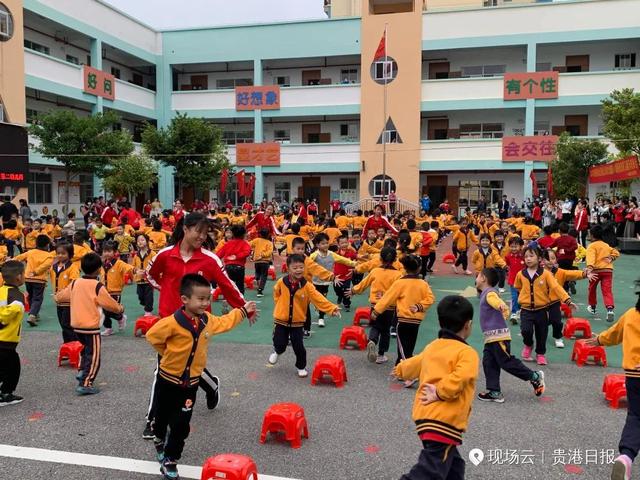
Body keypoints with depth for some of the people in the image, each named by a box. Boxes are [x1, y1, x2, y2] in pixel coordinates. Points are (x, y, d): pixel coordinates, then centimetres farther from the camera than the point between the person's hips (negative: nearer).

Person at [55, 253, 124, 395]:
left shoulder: (75, 283, 3)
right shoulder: (97, 287, -15)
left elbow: (59, 297, 14)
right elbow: (111, 304, -7)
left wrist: (57, 297, 38)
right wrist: (120, 308, 14)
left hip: (76, 326, 7)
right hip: (91, 327, -7)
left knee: (86, 348, 29)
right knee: (93, 357, 2)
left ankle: (82, 372, 29)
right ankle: (85, 384, -1)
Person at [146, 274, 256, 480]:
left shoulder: (207, 320, -6)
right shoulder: (172, 322, -28)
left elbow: (223, 323, 14)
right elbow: (152, 336, -16)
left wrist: (243, 311, 17)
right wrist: (168, 353, -4)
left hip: (190, 382, 3)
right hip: (168, 380, -3)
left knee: (181, 425, 4)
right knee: (162, 416, 20)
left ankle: (170, 461, 20)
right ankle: (159, 440, 52)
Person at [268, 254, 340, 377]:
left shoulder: (307, 285, -12)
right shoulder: (281, 282, -9)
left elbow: (319, 298, -18)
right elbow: (276, 295, 12)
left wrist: (332, 308, -29)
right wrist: (280, 307, 4)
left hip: (297, 322, 0)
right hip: (281, 320, 0)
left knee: (299, 347, 2)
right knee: (280, 344, 4)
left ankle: (301, 367, 25)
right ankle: (277, 352, 41)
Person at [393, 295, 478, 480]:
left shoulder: (431, 347, 15)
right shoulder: (467, 353, -6)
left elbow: (412, 365, 33)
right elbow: (458, 379, -25)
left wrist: (400, 369, 52)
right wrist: (440, 392, -12)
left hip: (425, 417, 8)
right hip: (443, 422, -8)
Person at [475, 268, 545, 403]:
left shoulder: (489, 293, -14)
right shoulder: (486, 294, 17)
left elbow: (497, 301, -39)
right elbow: (505, 312, 28)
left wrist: (501, 306, -61)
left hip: (498, 337, -10)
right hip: (491, 337, 10)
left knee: (507, 362, -5)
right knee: (489, 364, 7)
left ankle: (535, 377, 10)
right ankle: (494, 392, 10)